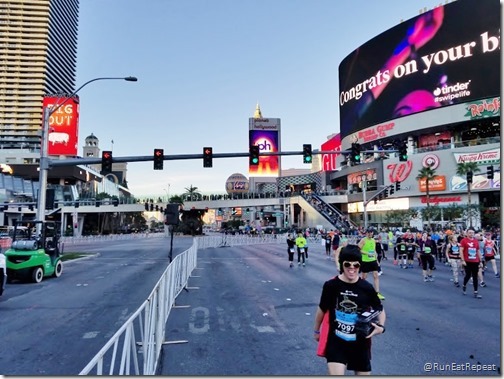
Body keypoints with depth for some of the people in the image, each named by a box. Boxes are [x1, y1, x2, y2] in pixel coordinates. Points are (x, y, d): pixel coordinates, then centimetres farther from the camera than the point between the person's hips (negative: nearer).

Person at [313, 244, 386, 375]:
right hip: (336, 341, -2)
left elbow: (380, 309, 7)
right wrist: (316, 331, 16)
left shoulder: (367, 288, -9)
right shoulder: (331, 285, -11)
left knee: (363, 373, 17)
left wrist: (381, 327, -11)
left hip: (360, 342, 2)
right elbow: (322, 309, 4)